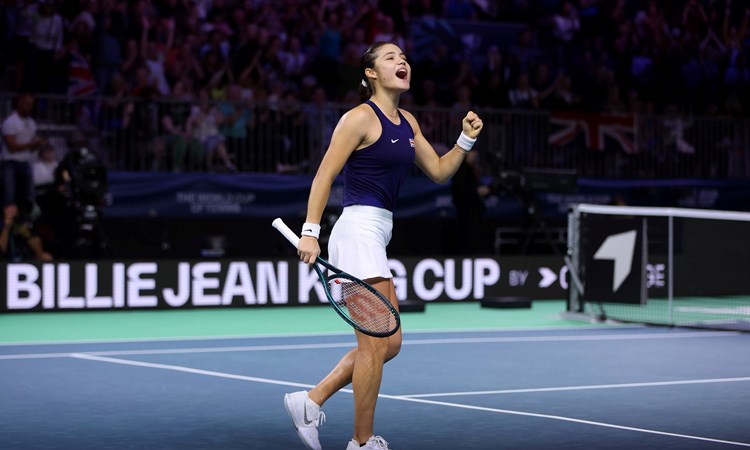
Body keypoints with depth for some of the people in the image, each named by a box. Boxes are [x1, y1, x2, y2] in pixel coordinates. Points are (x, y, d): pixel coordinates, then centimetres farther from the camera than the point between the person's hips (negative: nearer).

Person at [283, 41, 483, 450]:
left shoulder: (407, 123, 16)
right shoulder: (361, 117, -9)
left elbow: (439, 171, 21)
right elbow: (324, 175, -12)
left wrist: (466, 140, 5)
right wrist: (310, 232, -20)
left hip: (377, 234, 9)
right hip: (358, 229, -9)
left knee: (387, 343, 11)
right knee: (376, 343, -7)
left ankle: (310, 401, 16)